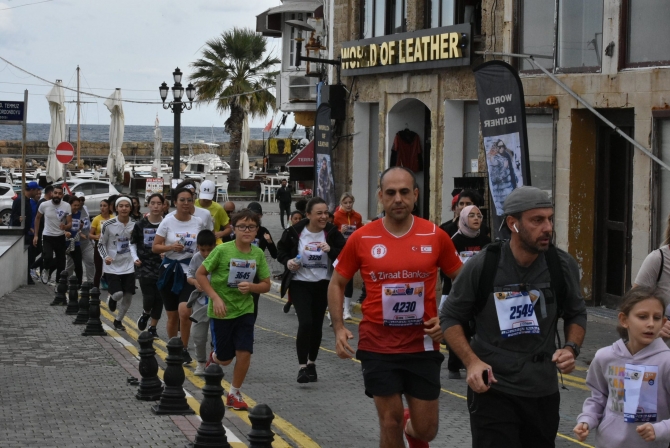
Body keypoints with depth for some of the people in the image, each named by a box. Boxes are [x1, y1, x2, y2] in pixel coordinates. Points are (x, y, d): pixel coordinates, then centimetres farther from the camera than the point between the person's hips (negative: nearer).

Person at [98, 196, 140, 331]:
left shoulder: (134, 225, -2)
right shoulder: (108, 225, -11)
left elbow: (135, 244, 8)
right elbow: (101, 244, -1)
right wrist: (105, 257, -19)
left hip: (128, 266, 3)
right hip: (112, 266, -3)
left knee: (128, 296, 4)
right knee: (118, 294, -16)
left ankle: (118, 321, 28)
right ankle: (111, 297, 23)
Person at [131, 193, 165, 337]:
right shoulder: (141, 224, -2)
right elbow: (132, 243, 10)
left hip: (162, 266, 0)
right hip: (145, 265, 0)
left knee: (159, 298, 3)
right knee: (149, 297, -10)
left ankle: (153, 327, 19)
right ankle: (145, 314, 24)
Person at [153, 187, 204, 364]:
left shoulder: (198, 222, 1)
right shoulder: (168, 221, -5)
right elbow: (155, 247, -4)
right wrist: (171, 247, -20)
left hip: (190, 271, 0)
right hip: (170, 270, 0)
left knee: (184, 311, -19)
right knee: (172, 316, 8)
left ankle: (184, 350, -2)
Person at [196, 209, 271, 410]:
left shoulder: (258, 254, -4)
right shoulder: (222, 250, -16)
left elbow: (266, 285, 3)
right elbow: (200, 274, -10)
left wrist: (251, 286, -18)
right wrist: (215, 298, -19)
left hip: (245, 310, 3)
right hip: (221, 311, -3)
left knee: (244, 353, -7)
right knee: (225, 359, 7)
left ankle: (234, 394, 13)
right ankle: (213, 358, 45)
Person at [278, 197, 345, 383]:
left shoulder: (332, 233, -6)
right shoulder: (295, 232, -9)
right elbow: (281, 250, 7)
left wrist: (330, 250, -25)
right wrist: (288, 261, -12)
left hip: (323, 284, 2)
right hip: (300, 283, -2)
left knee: (317, 325, 10)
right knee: (305, 323, -16)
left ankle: (311, 363, 31)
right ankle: (302, 367, -7)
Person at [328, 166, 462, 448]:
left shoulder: (435, 236, -4)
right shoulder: (361, 239, -4)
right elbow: (337, 284, 8)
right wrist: (339, 328, -4)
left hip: (423, 346, 1)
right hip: (378, 347, -1)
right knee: (390, 423, 2)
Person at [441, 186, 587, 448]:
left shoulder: (562, 266, -3)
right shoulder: (482, 266, -11)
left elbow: (576, 314, 13)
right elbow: (450, 318, -1)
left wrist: (571, 348, -7)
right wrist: (471, 361, -15)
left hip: (544, 391, 4)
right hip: (493, 390, -3)